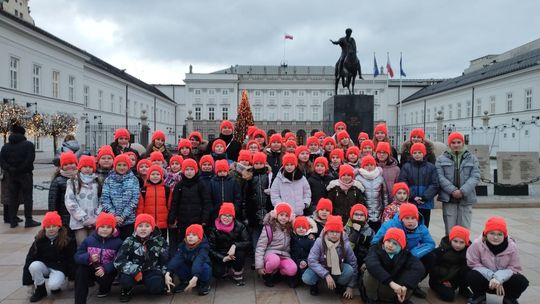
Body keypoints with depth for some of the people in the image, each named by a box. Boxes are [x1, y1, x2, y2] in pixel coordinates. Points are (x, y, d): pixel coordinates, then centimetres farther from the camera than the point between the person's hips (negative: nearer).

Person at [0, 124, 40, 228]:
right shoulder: (28, 145, -6)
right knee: (27, 198, 1)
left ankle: (13, 221, 14)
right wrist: (21, 169, -12)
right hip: (25, 174, -4)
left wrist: (9, 169, -10)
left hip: (11, 176, 4)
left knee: (12, 198, 11)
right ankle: (29, 221, -1)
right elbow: (30, 159, -18)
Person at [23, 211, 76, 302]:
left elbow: (71, 259, -6)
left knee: (53, 285, -31)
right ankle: (40, 290, -7)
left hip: (59, 267, -3)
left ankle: (56, 286, 9)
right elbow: (30, 257, -5)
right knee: (34, 266, -30)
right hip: (44, 265, 4)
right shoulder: (40, 239, -3)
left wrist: (72, 276, -8)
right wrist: (27, 280, -11)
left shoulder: (67, 240, -9)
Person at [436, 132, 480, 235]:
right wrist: (453, 190, -15)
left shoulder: (472, 158, 11)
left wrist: (462, 191, -13)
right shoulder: (441, 159, 9)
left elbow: (475, 177, 1)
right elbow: (440, 177, -2)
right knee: (450, 230, 1)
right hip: (448, 199, -1)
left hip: (466, 199, 1)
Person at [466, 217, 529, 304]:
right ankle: (479, 297, 4)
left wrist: (499, 278, -30)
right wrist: (492, 277, -26)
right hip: (486, 280, -1)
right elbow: (474, 264, -14)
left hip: (504, 280, 1)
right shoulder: (477, 244, -19)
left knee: (522, 281, -26)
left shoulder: (511, 246, -14)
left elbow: (514, 268, -11)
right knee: (472, 276, -32)